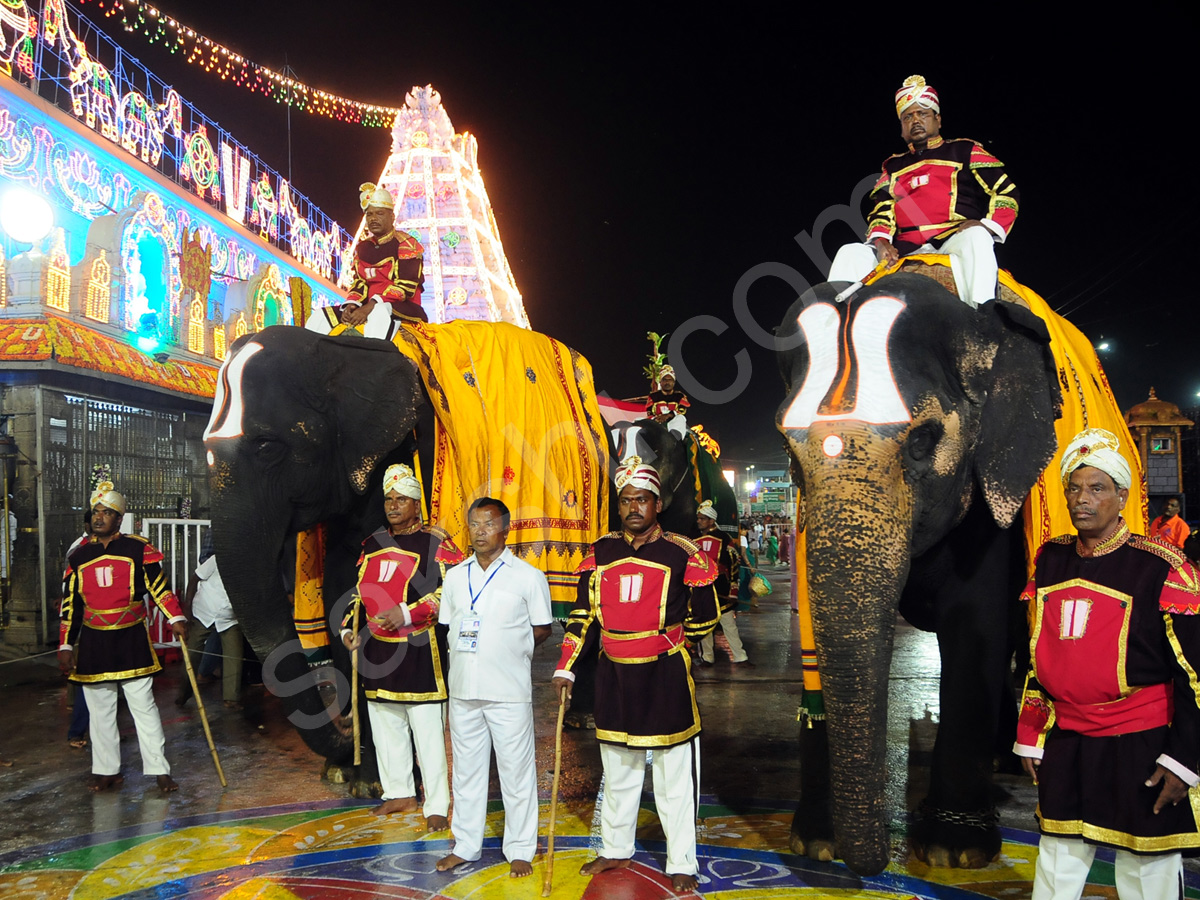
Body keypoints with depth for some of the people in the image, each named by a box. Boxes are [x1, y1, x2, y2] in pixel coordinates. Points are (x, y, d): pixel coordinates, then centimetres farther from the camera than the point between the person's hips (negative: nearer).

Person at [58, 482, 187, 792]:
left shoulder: (139, 549, -2)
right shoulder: (79, 556, 8)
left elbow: (158, 586, -4)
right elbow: (70, 605, 12)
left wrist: (176, 619, -16)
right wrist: (65, 646, 9)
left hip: (132, 640, -3)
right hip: (93, 644, 3)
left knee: (144, 707, -1)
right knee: (100, 711, 10)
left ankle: (159, 770, 4)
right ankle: (107, 770, 22)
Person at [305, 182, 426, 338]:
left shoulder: (406, 244, -3)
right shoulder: (362, 247, 19)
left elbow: (405, 286, -14)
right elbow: (359, 282, 15)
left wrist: (370, 307, -22)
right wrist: (351, 305, -9)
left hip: (403, 308, -7)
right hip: (368, 307, 7)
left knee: (379, 312, -41)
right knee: (320, 316, -5)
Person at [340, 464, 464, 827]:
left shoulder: (435, 542, -8)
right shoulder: (373, 543, 13)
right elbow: (360, 590, 22)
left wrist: (407, 613, -22)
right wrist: (349, 627, 9)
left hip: (420, 651, -7)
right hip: (378, 651, 7)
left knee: (428, 732, -3)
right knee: (386, 727, 16)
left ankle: (437, 805, 8)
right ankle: (399, 793, 33)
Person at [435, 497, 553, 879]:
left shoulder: (528, 576, -3)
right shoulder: (455, 576, 9)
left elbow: (542, 629, 3)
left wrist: (512, 648, -5)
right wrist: (465, 652, 5)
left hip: (509, 690, -4)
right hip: (463, 688, 4)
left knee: (516, 771, 3)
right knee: (466, 769, 13)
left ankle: (520, 850, 17)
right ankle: (465, 844, 28)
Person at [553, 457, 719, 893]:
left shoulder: (681, 553, -8)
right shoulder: (600, 553, 4)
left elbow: (705, 615, 3)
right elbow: (583, 614, 7)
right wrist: (567, 667, 2)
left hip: (666, 677, -4)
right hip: (613, 675, 4)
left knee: (674, 774, 3)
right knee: (617, 770, 18)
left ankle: (682, 865, 17)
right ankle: (616, 850, 35)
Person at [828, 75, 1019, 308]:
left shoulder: (964, 151, 16)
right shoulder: (894, 167, 27)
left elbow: (1006, 192, 8)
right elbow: (881, 211, 16)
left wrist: (987, 225, -11)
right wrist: (880, 240, -7)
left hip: (956, 243, -3)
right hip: (906, 252, 3)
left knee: (975, 236, -36)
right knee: (850, 253, -15)